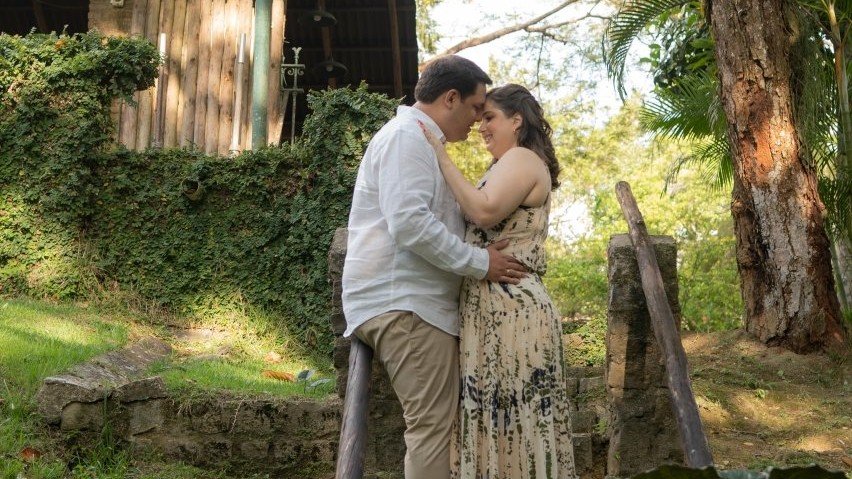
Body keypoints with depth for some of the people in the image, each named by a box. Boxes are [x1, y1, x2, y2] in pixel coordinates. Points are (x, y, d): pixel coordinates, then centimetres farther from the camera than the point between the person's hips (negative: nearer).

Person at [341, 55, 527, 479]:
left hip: (409, 299, 11)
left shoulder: (419, 141, 23)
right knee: (433, 425, -10)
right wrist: (480, 262, -16)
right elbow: (410, 224, -23)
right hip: (404, 302, -11)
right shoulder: (406, 136, -11)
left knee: (432, 423, 12)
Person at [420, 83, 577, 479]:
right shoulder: (511, 166, 26)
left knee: (508, 416, -7)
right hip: (498, 308, 10)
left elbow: (484, 212, -21)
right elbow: (478, 218, 18)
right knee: (500, 416, 10)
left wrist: (442, 158, -16)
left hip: (508, 309, -10)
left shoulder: (521, 158, -5)